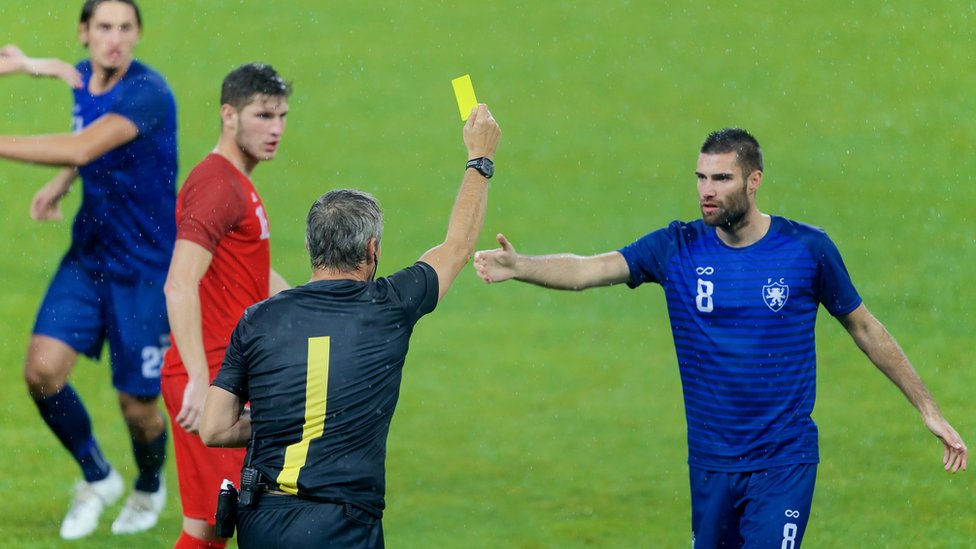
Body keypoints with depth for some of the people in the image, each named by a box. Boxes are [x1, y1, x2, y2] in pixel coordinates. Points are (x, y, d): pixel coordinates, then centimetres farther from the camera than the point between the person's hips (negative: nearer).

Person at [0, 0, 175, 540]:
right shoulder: (82, 79, 2)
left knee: (137, 404, 2)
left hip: (146, 267, -6)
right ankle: (97, 477, 15)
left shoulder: (147, 92, -23)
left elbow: (82, 148, -37)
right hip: (87, 257, 6)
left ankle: (149, 488, 36)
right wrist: (60, 184, 5)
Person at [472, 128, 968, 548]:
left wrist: (927, 409, 10)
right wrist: (518, 266, -34)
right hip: (710, 464, 3)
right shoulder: (679, 249, -2)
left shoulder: (806, 249, -5)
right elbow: (587, 270, -15)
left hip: (783, 465, -3)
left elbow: (864, 328, 7)